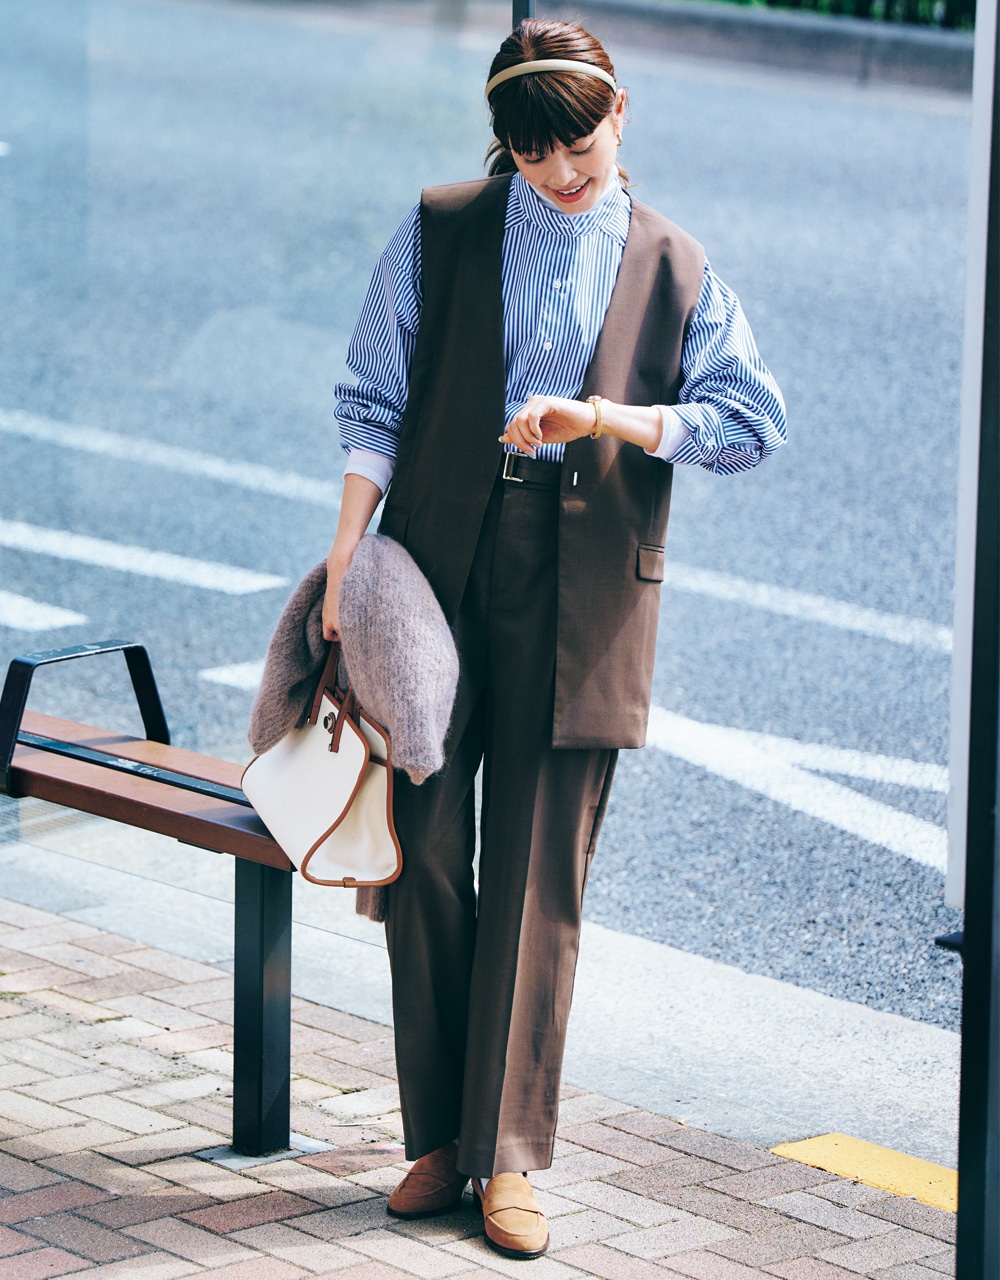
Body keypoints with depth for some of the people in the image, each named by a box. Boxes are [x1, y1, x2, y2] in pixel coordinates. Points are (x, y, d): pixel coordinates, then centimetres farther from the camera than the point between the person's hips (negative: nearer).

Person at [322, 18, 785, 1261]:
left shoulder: (673, 267, 7)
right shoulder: (441, 232, 6)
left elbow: (751, 420, 1)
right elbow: (375, 401, 5)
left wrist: (602, 417, -12)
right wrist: (348, 550, -6)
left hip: (583, 598, 0)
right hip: (439, 571, 0)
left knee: (539, 877, 0)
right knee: (425, 854, 1)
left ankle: (509, 1158, 6)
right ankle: (438, 1139, 13)